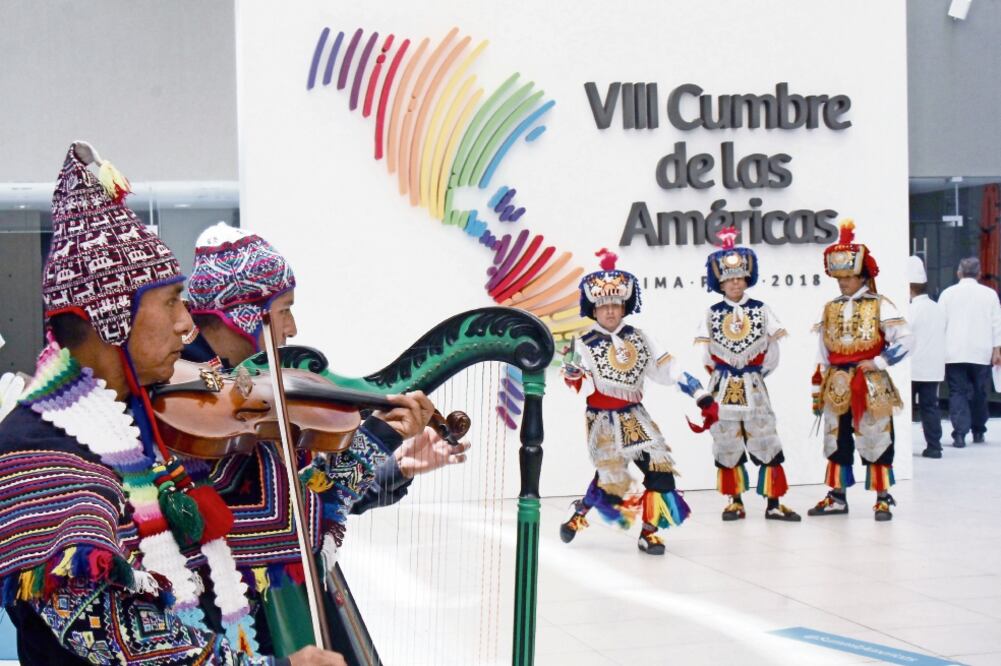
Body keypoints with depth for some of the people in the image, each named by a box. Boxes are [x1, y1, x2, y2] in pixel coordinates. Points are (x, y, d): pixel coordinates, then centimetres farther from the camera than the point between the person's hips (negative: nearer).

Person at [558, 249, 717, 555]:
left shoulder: (637, 338, 6)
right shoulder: (585, 344, -5)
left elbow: (667, 369, 4)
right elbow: (577, 385, -14)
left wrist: (701, 395, 0)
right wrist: (573, 374, -38)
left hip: (635, 416, 4)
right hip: (603, 419, -4)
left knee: (659, 467, -9)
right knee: (612, 476, -10)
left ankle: (649, 531, 3)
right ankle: (578, 515, 18)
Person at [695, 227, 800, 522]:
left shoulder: (761, 310, 5)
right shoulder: (712, 314, 4)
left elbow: (773, 349, 7)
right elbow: (703, 352, 7)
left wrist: (761, 372, 7)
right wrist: (719, 373, 6)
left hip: (754, 386, 0)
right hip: (723, 387, 0)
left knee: (765, 440, -4)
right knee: (727, 443, 4)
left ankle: (773, 503, 0)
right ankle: (735, 501, 15)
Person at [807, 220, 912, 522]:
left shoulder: (880, 306, -4)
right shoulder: (830, 309, 11)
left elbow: (905, 340, -11)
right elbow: (822, 355, 15)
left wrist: (879, 362, -13)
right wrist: (818, 390, 12)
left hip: (871, 385, -5)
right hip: (837, 387, 5)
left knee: (876, 440, -2)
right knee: (836, 440, 10)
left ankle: (883, 499, 7)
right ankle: (837, 496, 20)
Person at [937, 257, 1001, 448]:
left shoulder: (948, 293, 2)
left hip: (954, 353, -1)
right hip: (981, 353, 1)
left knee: (958, 393, 0)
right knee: (979, 394, 13)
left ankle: (959, 434, -11)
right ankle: (978, 432, 21)